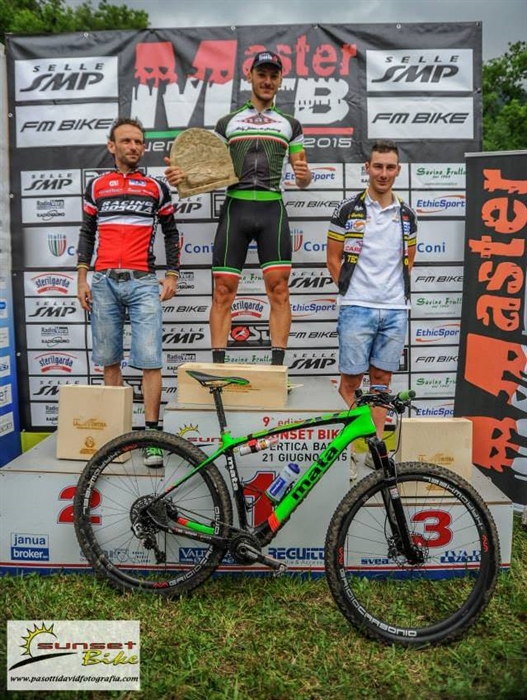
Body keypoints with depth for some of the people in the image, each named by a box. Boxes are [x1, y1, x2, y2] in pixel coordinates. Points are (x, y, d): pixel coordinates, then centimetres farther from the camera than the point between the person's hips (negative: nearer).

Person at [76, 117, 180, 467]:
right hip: (104, 282, 2)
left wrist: (172, 275, 3)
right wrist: (82, 278, 6)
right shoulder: (97, 186, 13)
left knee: (150, 360, -9)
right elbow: (87, 233, 13)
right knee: (110, 360, 6)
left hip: (143, 283, -2)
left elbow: (171, 232, 13)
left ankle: (152, 433, -3)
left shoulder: (157, 188, 11)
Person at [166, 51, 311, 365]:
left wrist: (304, 174, -11)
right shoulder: (227, 122, 18)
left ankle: (278, 365, -2)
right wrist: (183, 175, -7)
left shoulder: (290, 124, 18)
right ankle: (218, 365, 3)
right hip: (236, 206, 0)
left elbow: (303, 179, 14)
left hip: (273, 208, 0)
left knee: (279, 289, -8)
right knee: (223, 291, -4)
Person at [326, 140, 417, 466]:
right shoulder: (348, 210, 0)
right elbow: (334, 258, 3)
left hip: (395, 310, 3)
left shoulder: (407, 215, 10)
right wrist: (351, 291, 2)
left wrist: (395, 290, 10)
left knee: (382, 378, 10)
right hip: (357, 308, -3)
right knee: (351, 379, 1)